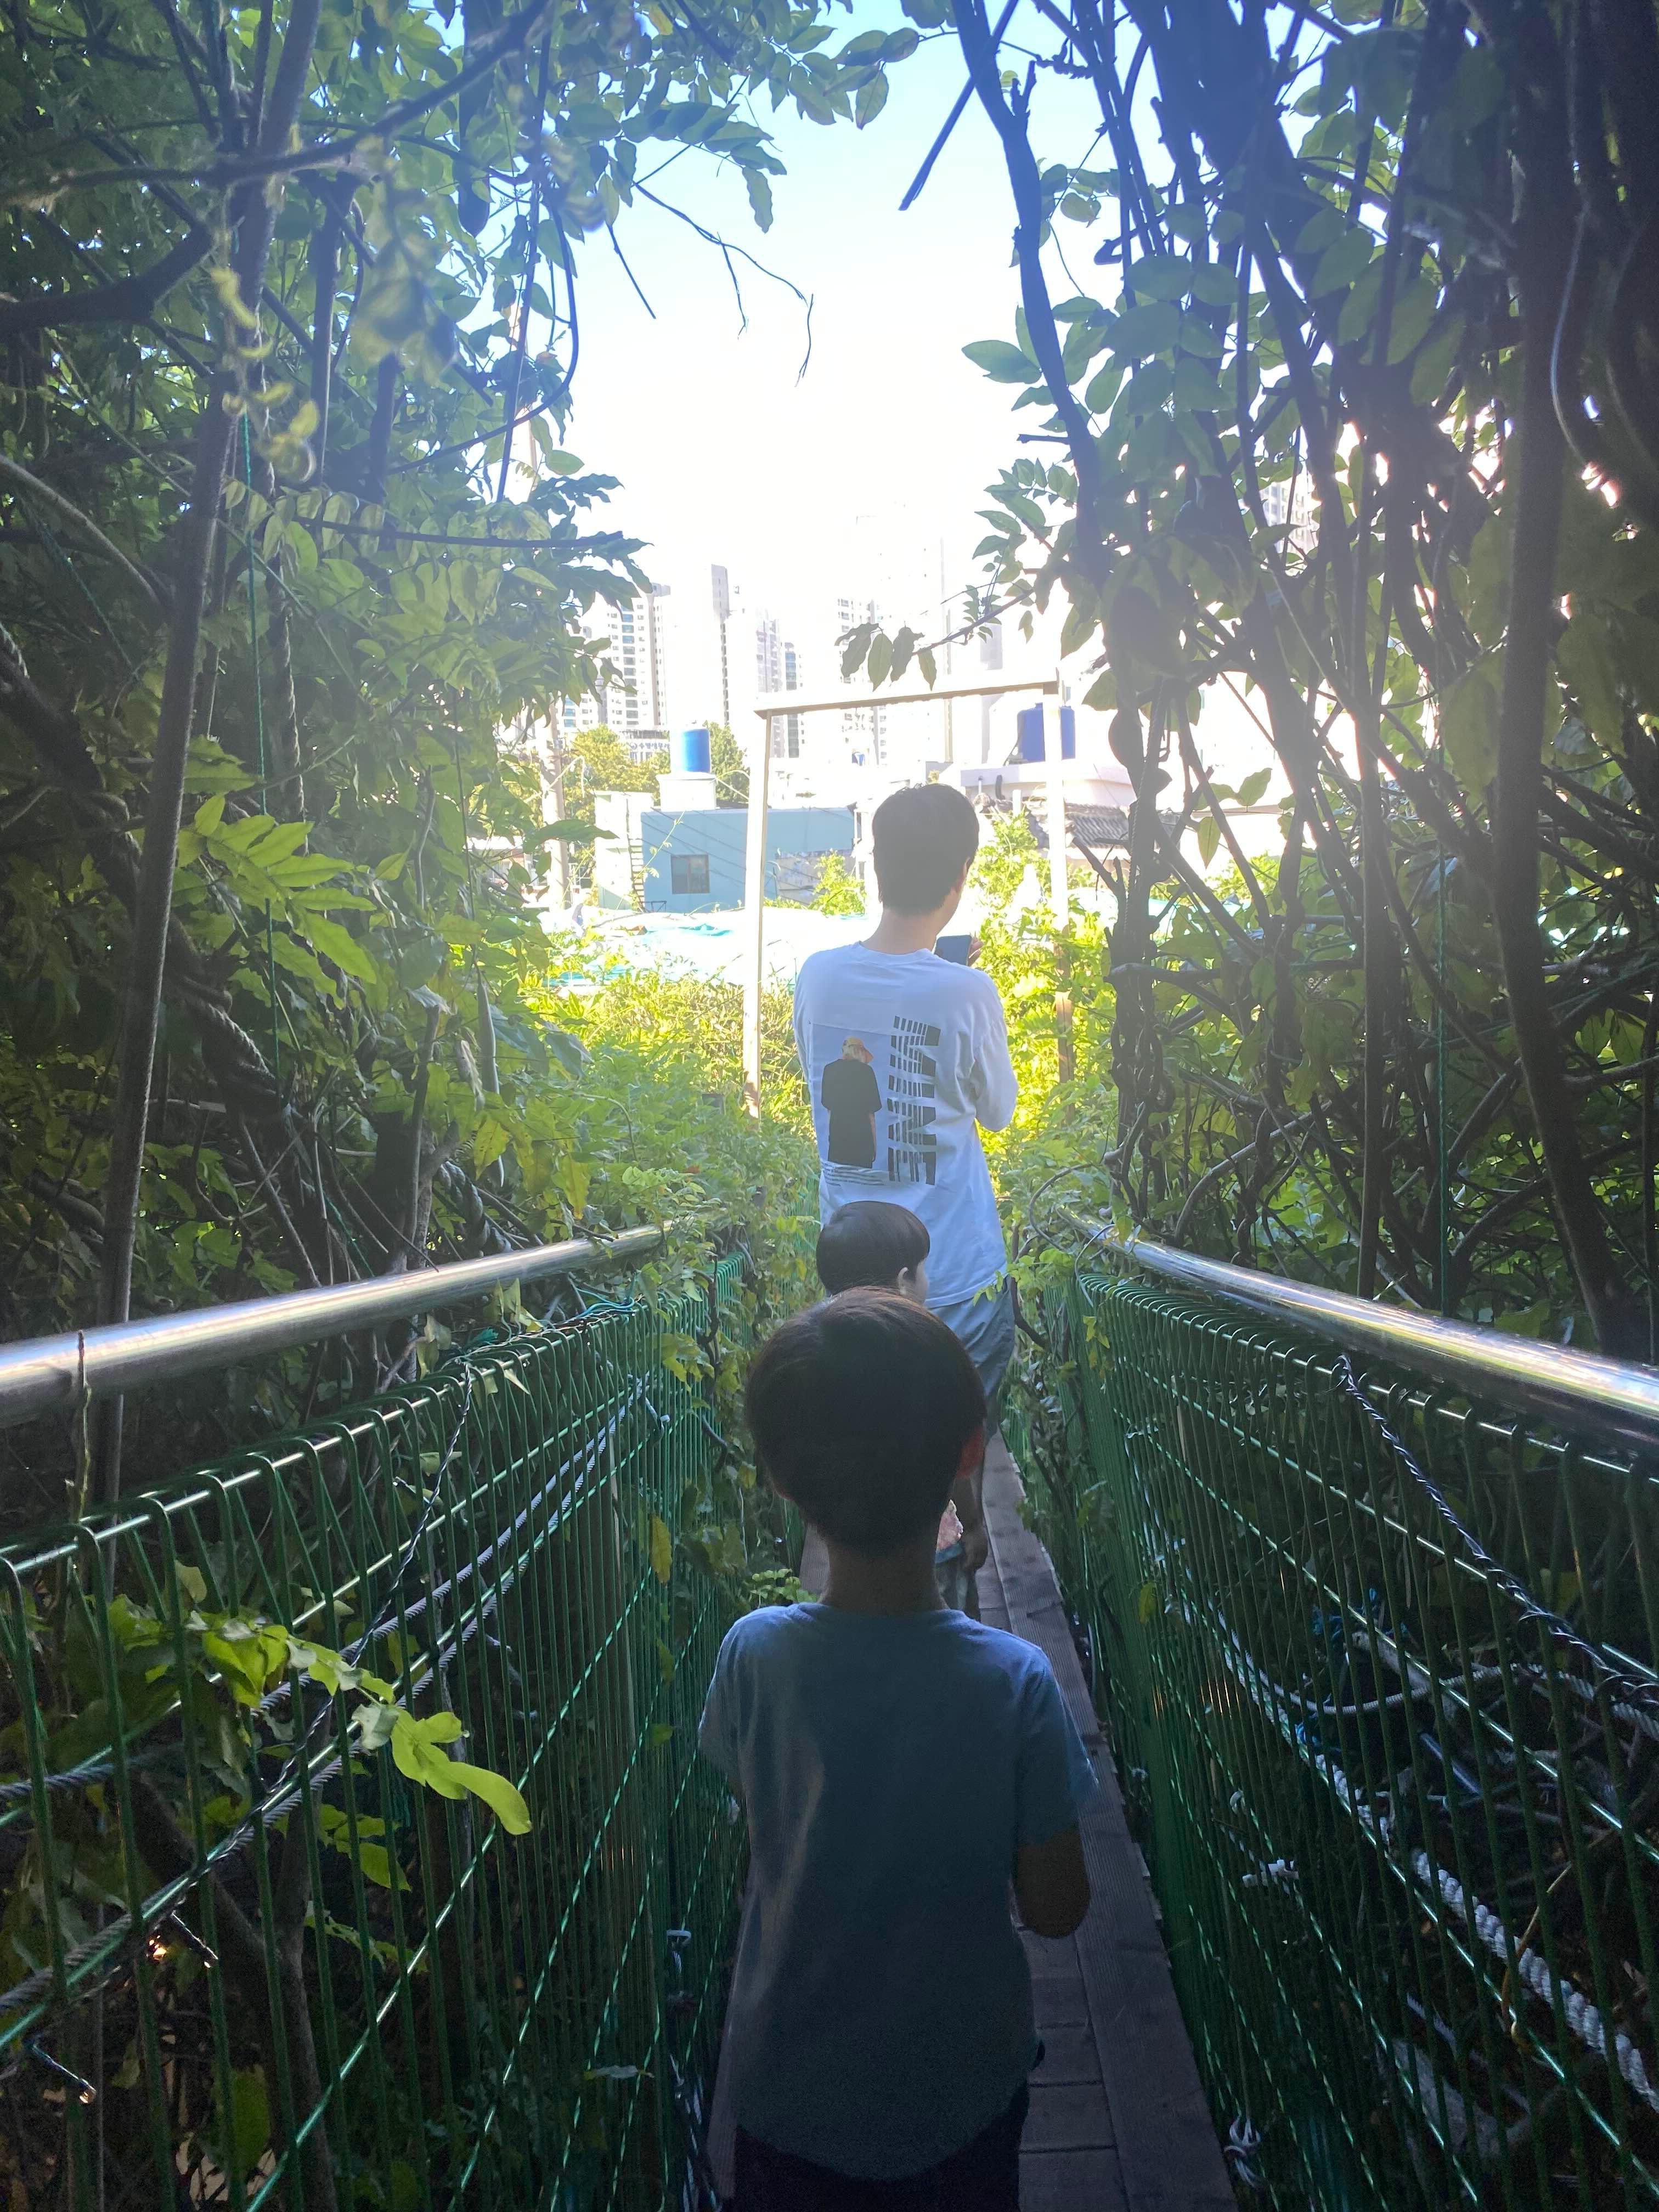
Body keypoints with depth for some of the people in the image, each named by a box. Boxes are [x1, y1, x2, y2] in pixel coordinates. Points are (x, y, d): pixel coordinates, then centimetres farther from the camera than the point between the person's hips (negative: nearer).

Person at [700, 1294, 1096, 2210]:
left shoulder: (753, 1655, -23)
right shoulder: (1014, 1682, -27)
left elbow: (759, 1825, -3)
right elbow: (1055, 1908, -14)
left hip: (789, 2088, 1)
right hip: (958, 2089, 0)